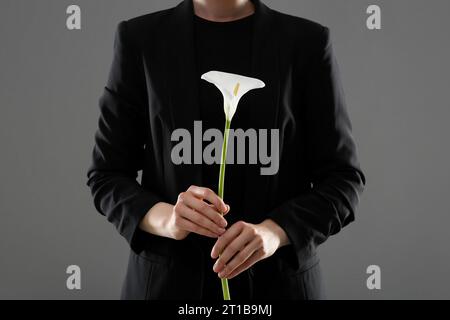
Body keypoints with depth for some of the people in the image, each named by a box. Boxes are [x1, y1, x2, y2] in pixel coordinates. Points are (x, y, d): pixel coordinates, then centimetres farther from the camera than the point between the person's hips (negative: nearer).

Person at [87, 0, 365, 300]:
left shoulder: (308, 41, -3)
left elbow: (343, 178, -3)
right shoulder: (140, 39, -2)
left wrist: (274, 231, -21)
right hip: (170, 281, 1)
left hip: (277, 281, 0)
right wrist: (166, 218, -20)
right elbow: (108, 176, -1)